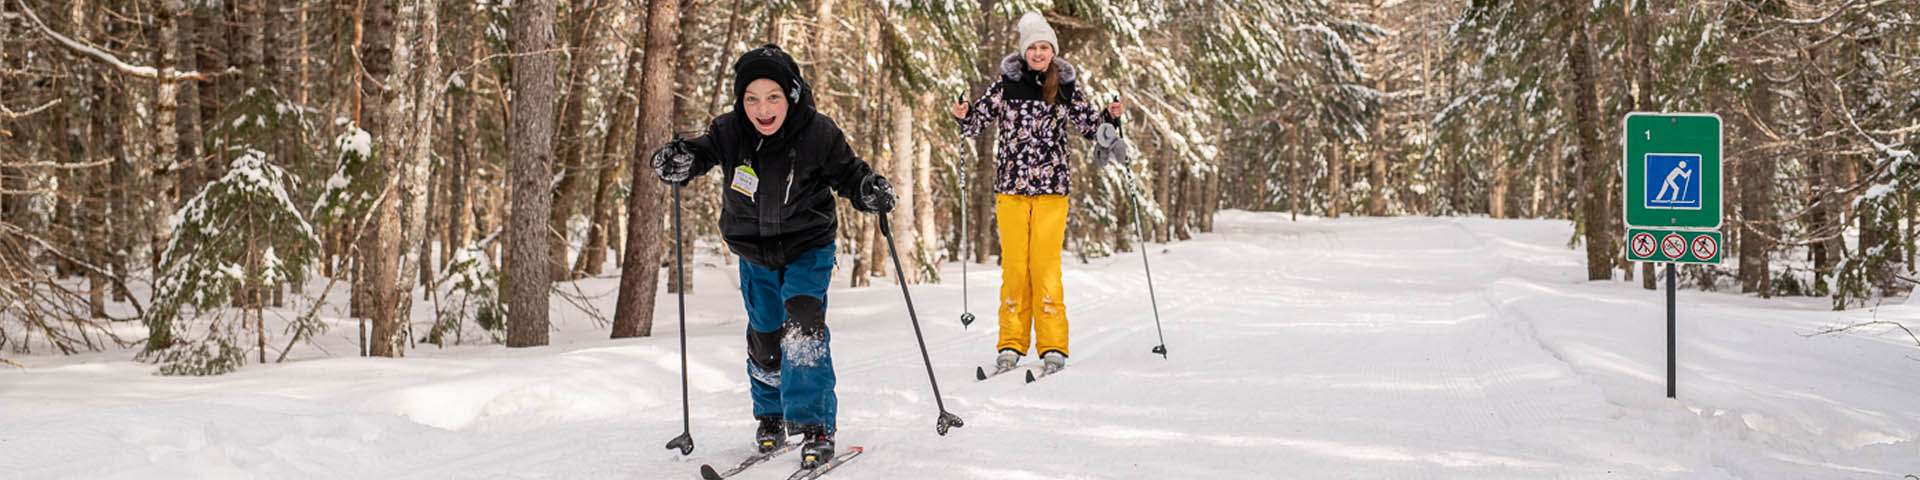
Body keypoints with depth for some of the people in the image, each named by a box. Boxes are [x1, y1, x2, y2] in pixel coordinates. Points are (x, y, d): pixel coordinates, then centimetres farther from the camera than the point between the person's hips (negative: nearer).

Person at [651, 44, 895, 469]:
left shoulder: (817, 135, -20)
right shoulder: (730, 132, -16)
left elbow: (847, 173, -10)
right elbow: (703, 152, -14)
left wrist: (871, 191, -30)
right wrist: (678, 159, -37)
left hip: (808, 248, -3)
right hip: (755, 254, 3)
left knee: (802, 324, -23)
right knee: (765, 339, 14)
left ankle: (814, 425, -18)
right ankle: (771, 416, 39)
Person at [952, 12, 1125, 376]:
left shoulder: (1065, 87, 4)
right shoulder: (1007, 84, 3)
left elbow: (1089, 125, 13)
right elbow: (979, 121, 9)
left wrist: (1111, 117, -6)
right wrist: (964, 116, -12)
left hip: (1051, 186, -1)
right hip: (1011, 185, 1)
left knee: (1045, 263, -5)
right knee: (1014, 263, 2)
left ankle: (1053, 345, 0)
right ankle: (1012, 343, 9)